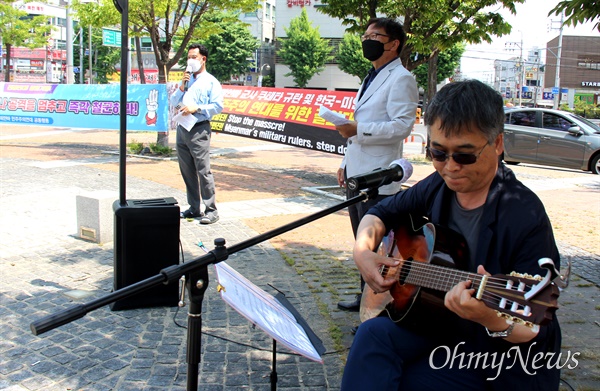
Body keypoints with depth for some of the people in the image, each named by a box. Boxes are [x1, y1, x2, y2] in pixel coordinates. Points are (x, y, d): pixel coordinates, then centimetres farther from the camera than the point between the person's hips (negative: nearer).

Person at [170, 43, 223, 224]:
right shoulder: (186, 80, 21)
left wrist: (196, 109, -15)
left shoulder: (211, 81, 2)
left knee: (203, 170, -10)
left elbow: (218, 106, -8)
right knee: (187, 171, 8)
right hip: (182, 128, 7)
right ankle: (194, 208, 16)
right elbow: (173, 102, 16)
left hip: (199, 130, -7)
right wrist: (182, 86, 1)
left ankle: (211, 210, -6)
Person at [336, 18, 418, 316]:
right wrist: (345, 164, 19)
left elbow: (402, 126, -20)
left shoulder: (401, 79, -9)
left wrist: (358, 130, -23)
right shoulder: (372, 78, 20)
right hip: (356, 173, 10)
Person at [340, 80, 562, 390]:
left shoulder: (525, 217, -23)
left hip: (496, 356, -6)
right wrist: (363, 250, -7)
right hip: (437, 325, 6)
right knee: (374, 333, -23)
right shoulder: (438, 187, -3)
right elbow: (383, 212, 14)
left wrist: (494, 320, -44)